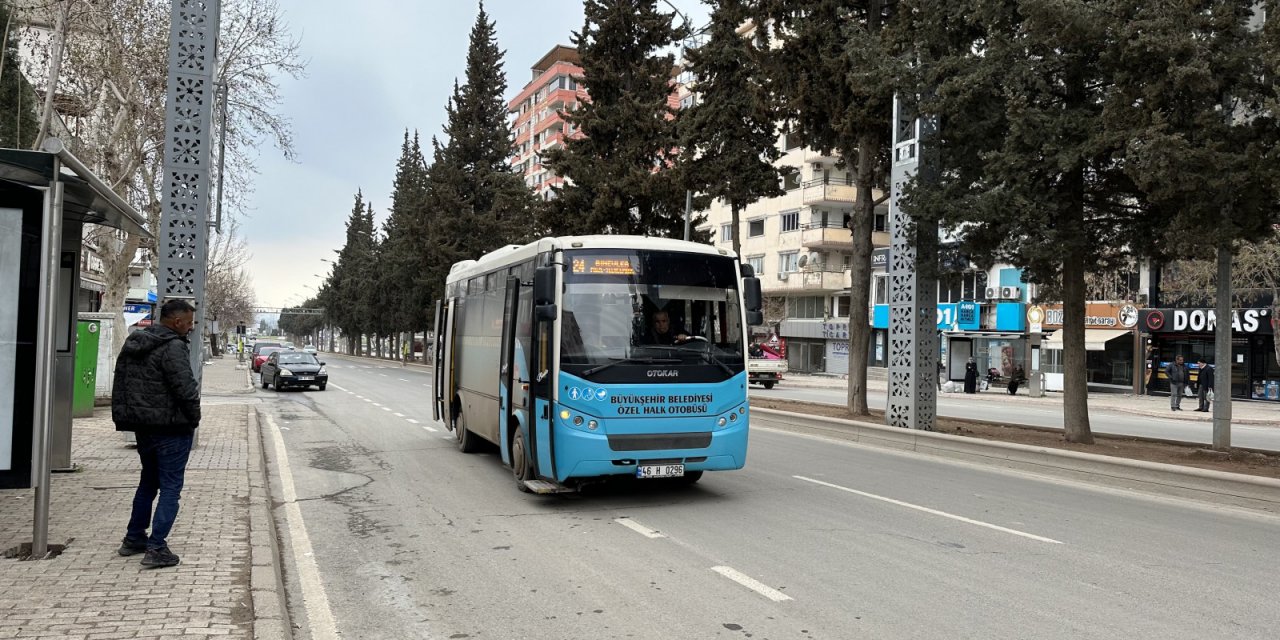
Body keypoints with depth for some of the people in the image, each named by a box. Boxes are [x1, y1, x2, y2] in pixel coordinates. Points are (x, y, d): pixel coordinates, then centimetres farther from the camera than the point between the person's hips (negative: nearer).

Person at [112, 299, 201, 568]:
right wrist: (194, 418, -8)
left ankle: (133, 538, 31)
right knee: (170, 487, -2)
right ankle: (156, 548, -3)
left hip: (142, 426, 9)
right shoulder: (173, 347, -18)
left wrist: (123, 417, 21)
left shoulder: (132, 345, 12)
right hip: (171, 428, -9)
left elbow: (120, 385, 17)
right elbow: (185, 388, -23)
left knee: (148, 482, 22)